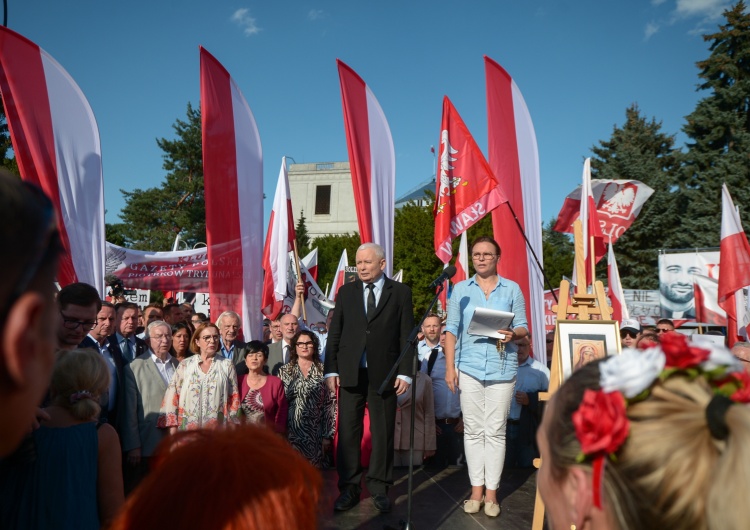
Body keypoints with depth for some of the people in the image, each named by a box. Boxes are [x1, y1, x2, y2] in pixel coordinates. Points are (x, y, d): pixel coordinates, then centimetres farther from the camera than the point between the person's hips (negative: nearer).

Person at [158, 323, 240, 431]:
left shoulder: (227, 365, 5)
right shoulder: (185, 365, 6)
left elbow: (234, 398, 5)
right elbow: (172, 396, 4)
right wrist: (173, 430, -1)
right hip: (188, 428, 1)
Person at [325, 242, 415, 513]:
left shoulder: (400, 292, 2)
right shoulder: (346, 291, 8)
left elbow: (407, 335, 0)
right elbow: (334, 333, 7)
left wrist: (405, 372, -6)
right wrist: (331, 369, 0)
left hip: (383, 373, -1)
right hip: (350, 372, 2)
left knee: (383, 432, 7)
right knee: (348, 431, 5)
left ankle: (379, 488, 21)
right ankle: (349, 487, 17)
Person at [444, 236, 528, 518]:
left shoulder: (512, 289, 7)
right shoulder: (460, 289, 9)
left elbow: (523, 328, 6)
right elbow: (451, 330, 5)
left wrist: (513, 334, -18)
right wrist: (449, 366, -3)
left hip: (501, 368, -1)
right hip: (468, 367, 1)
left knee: (495, 431, 3)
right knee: (473, 430, 5)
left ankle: (491, 492, 12)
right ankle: (476, 490, 15)